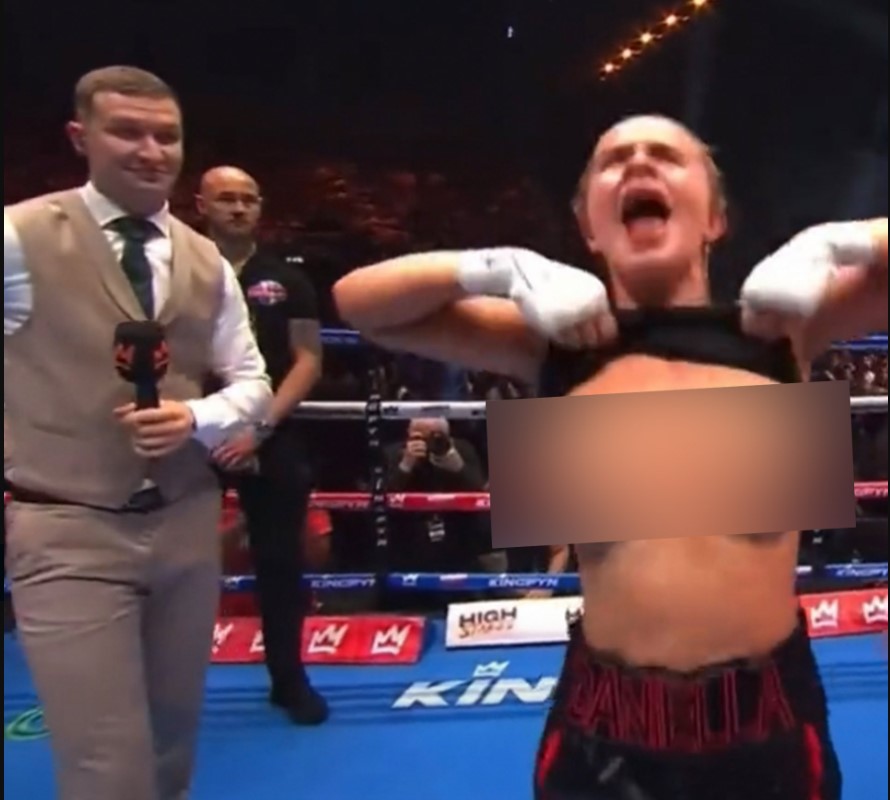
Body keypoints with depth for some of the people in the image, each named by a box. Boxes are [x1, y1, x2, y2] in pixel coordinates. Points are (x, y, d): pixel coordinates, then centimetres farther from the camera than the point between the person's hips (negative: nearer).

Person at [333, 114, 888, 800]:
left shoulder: (783, 326, -2)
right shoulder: (555, 342, -4)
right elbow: (357, 299, -2)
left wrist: (831, 244, -12)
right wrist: (503, 269, -14)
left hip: (769, 722, 1)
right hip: (607, 726, -1)